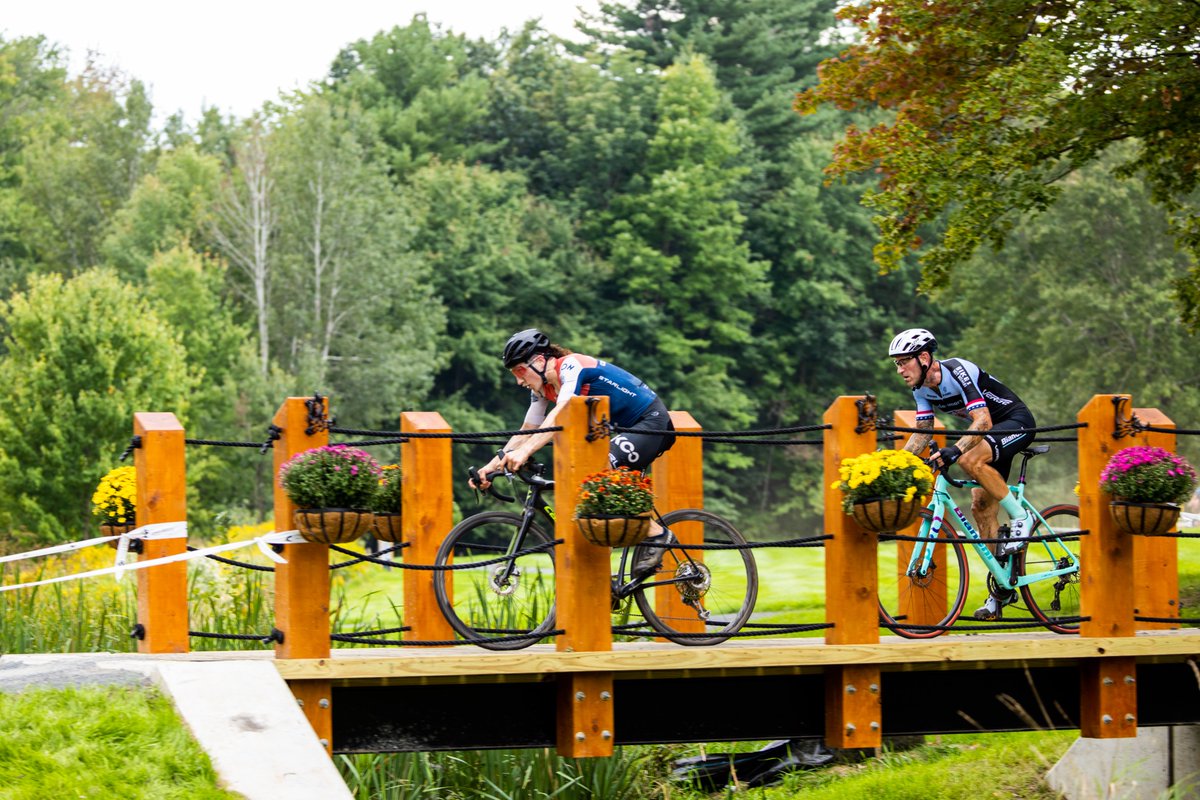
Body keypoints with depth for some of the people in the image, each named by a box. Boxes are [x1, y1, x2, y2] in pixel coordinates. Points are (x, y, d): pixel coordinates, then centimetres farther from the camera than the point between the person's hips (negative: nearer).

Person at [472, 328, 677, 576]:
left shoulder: (571, 366, -22)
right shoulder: (543, 387, 5)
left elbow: (560, 415, -37)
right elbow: (526, 432, 8)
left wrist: (524, 452, -48)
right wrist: (491, 466, -3)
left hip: (651, 422, -10)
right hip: (625, 429, 10)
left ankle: (657, 535, -17)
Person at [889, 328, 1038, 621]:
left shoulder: (957, 371, -27)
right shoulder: (922, 388, -2)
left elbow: (983, 421, -35)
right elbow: (923, 433, 7)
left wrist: (954, 451, -48)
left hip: (1017, 422, -9)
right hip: (991, 432, 9)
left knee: (971, 460, -34)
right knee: (981, 506, 1)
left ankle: (1020, 517, -17)